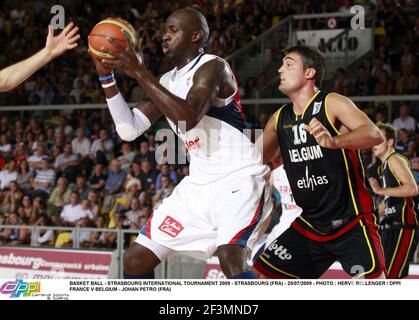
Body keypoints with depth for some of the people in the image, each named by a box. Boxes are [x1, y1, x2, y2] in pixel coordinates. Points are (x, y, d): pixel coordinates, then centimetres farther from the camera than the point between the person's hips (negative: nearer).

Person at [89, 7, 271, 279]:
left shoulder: (212, 67, -14)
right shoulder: (167, 81, 12)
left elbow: (189, 118, -31)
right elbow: (129, 130, 9)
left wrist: (140, 72, -29)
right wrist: (107, 77, 0)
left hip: (239, 179, -9)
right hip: (199, 185, 9)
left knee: (230, 256, -34)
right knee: (136, 260, 7)